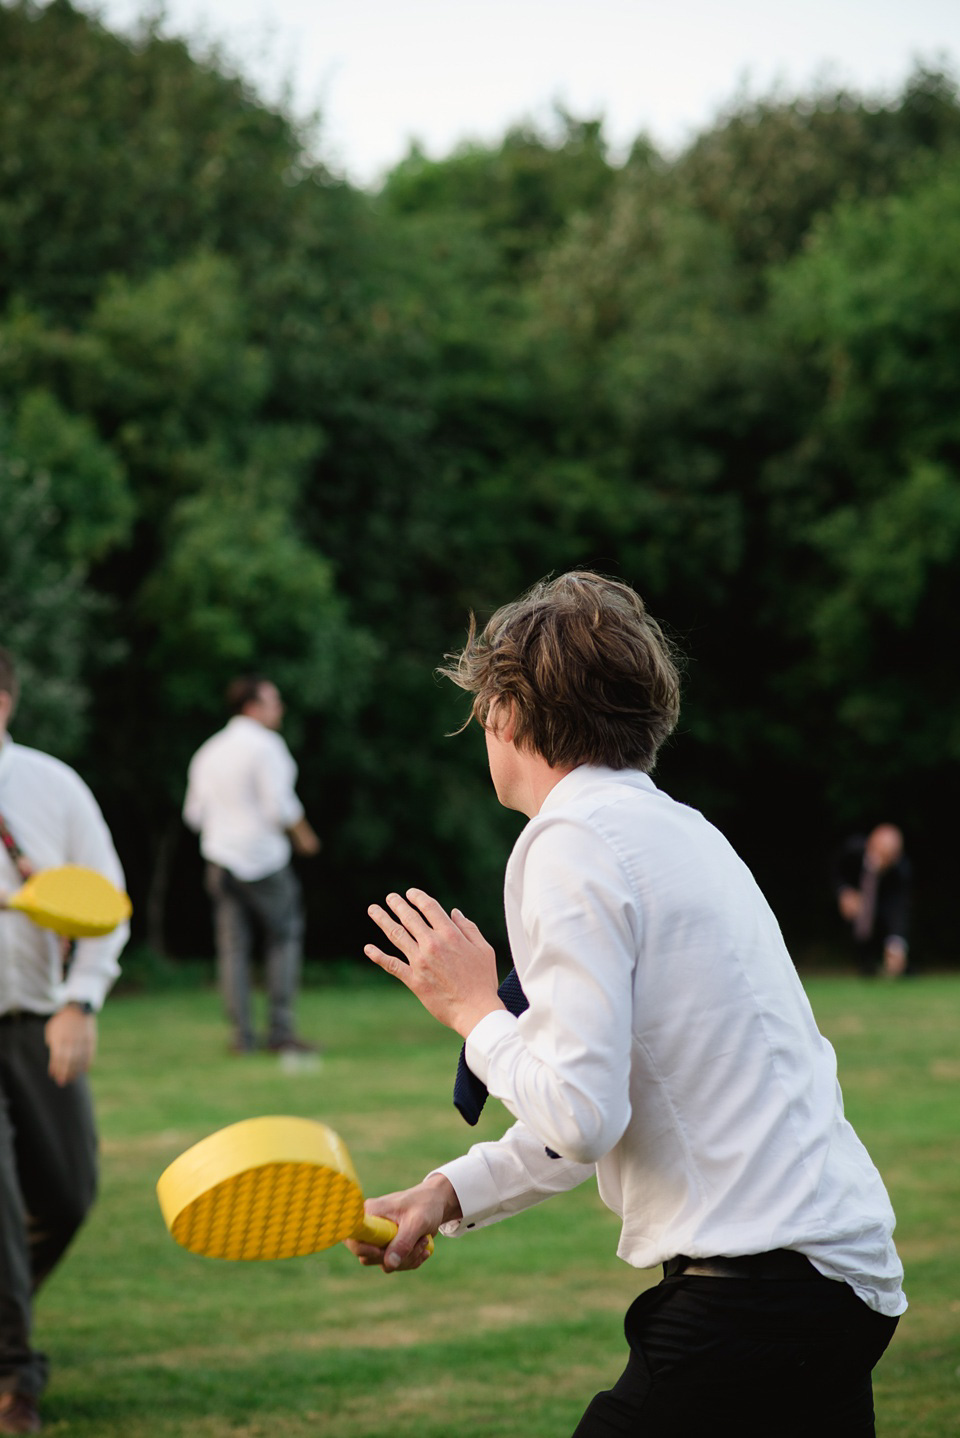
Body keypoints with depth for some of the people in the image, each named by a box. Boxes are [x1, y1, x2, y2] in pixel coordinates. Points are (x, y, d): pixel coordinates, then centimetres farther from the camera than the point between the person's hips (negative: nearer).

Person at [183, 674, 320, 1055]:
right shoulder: (265, 745, -9)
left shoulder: (208, 752, 13)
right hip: (263, 858, -6)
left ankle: (242, 1034, 1)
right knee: (284, 937, 5)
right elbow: (279, 804, -15)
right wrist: (304, 835, 0)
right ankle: (280, 1029, -1)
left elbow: (194, 813, 15)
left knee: (232, 947, 5)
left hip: (220, 859, 6)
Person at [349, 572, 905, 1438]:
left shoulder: (572, 842, -10)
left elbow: (578, 1120, -18)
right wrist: (451, 1192, 21)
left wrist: (475, 1011, -2)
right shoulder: (678, 829, 18)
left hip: (754, 1292, -9)